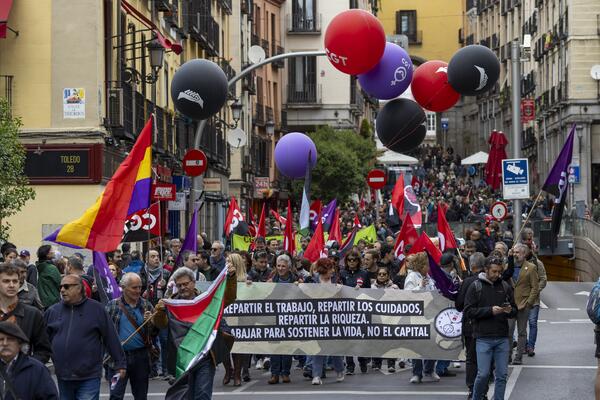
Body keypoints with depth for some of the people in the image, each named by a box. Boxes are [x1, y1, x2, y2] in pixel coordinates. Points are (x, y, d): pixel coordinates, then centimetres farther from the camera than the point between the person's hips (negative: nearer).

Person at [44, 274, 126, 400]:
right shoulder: (52, 311, 6)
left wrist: (120, 364, 1)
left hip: (89, 377, -4)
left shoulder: (96, 309, -2)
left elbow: (111, 338, 0)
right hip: (63, 378, 4)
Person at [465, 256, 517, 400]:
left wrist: (509, 311, -9)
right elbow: (469, 311, -7)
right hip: (483, 338, -3)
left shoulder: (505, 286, 10)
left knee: (502, 375, 3)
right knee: (483, 374, -4)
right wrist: (490, 310, -16)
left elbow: (515, 311, 15)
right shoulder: (475, 287, 0)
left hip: (502, 339, 3)